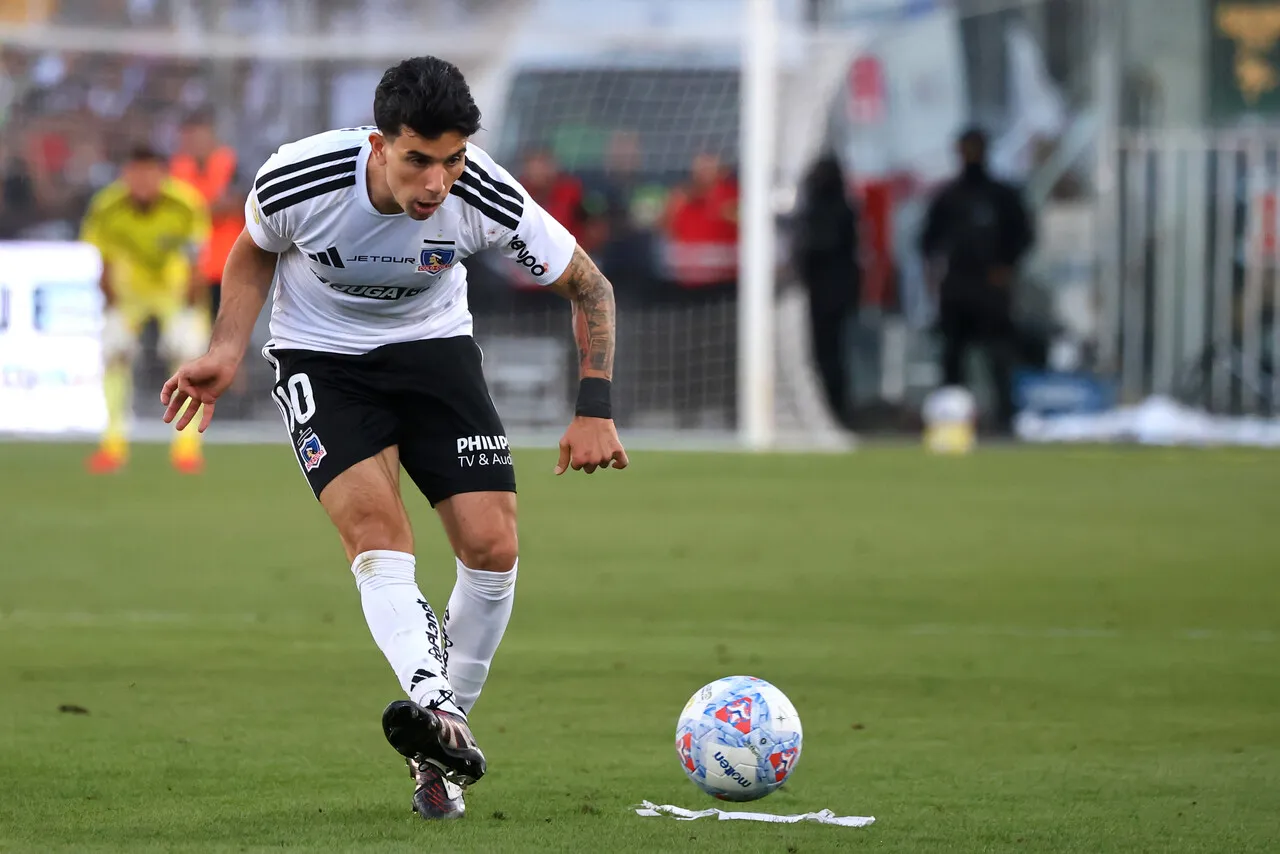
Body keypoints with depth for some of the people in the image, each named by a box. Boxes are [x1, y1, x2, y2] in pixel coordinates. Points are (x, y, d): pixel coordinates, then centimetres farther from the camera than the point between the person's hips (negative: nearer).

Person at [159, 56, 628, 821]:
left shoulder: (488, 200, -25)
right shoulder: (297, 180, -27)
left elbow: (589, 286, -8)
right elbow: (255, 252, -1)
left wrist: (596, 410, -14)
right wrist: (227, 354, -12)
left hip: (434, 348, 2)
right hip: (320, 357, -2)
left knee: (493, 547, -12)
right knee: (376, 529, -27)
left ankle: (440, 747, 3)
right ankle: (431, 702, -46)